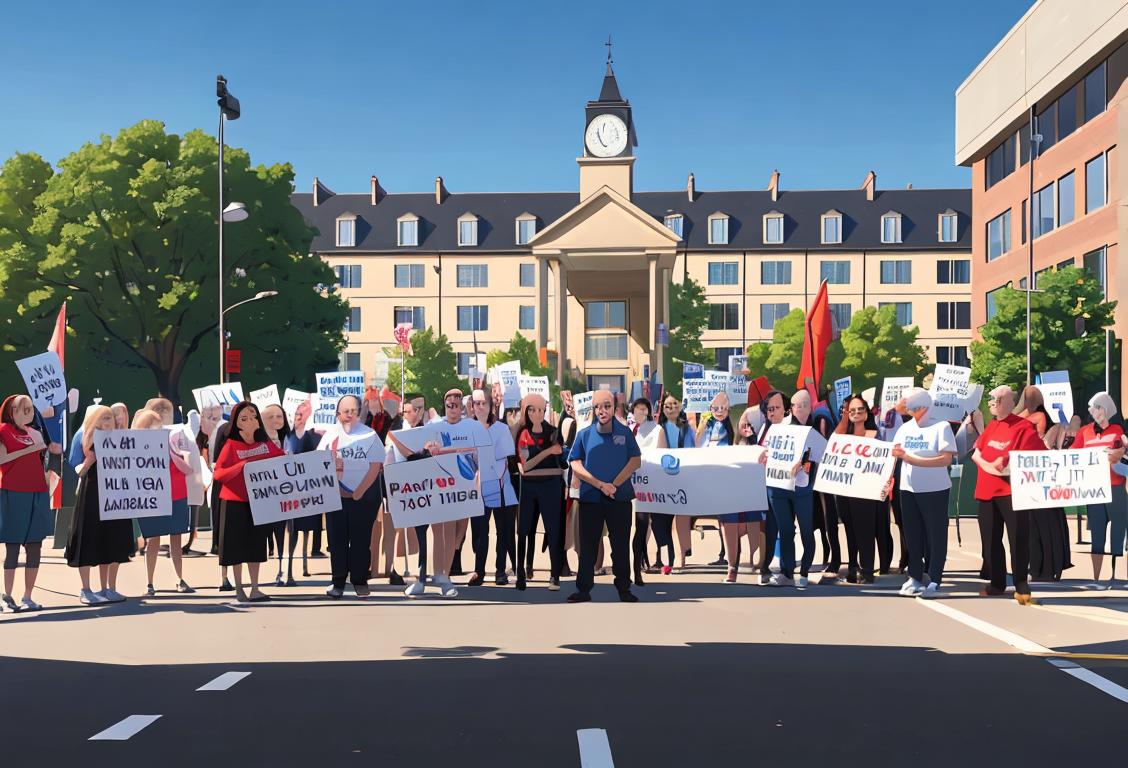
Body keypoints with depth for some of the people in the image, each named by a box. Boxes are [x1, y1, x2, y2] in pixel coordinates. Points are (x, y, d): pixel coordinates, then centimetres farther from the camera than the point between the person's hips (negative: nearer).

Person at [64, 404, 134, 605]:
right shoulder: (87, 442, -3)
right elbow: (79, 471, -7)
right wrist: (88, 461, -24)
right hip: (91, 495, -5)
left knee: (110, 543, 8)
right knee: (89, 541, -2)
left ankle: (108, 589, 14)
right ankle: (85, 591, 5)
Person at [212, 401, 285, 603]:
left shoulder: (265, 444, 2)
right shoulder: (231, 445, -8)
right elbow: (218, 474, -14)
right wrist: (241, 466, -26)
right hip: (234, 502, -4)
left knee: (256, 543, 6)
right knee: (237, 543, 2)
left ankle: (255, 589, 10)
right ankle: (238, 588, 13)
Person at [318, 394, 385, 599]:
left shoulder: (370, 435, -1)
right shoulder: (330, 435, 6)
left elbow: (375, 466, -6)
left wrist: (359, 492, -10)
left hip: (365, 495, -2)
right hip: (336, 495, 2)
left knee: (361, 539, 2)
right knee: (337, 538, 2)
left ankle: (360, 581, 12)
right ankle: (338, 582, 9)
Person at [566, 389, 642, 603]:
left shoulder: (625, 432, 2)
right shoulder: (584, 434, 2)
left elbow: (635, 461, -3)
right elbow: (576, 465, -3)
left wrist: (615, 484, -13)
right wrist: (601, 484, -13)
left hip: (620, 497, 0)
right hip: (590, 497, 0)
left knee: (621, 545, 6)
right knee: (587, 545, 5)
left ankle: (624, 589, 15)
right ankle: (583, 589, 13)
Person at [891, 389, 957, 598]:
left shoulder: (941, 427, -7)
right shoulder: (905, 428, 11)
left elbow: (946, 459, -17)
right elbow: (894, 453, 15)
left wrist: (911, 459, -21)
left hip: (935, 489, -5)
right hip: (908, 488, 5)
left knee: (935, 535, 0)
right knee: (912, 534, 9)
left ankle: (934, 580, 7)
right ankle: (915, 577, 18)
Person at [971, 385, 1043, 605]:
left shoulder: (1023, 427, -6)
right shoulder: (990, 427, 16)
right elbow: (976, 453, 14)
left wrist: (1012, 467, -21)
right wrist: (987, 465, -6)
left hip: (1012, 490, -7)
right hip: (987, 490, 7)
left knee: (1018, 538, -8)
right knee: (991, 539, 11)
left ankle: (1021, 587, -1)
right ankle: (997, 583, 21)